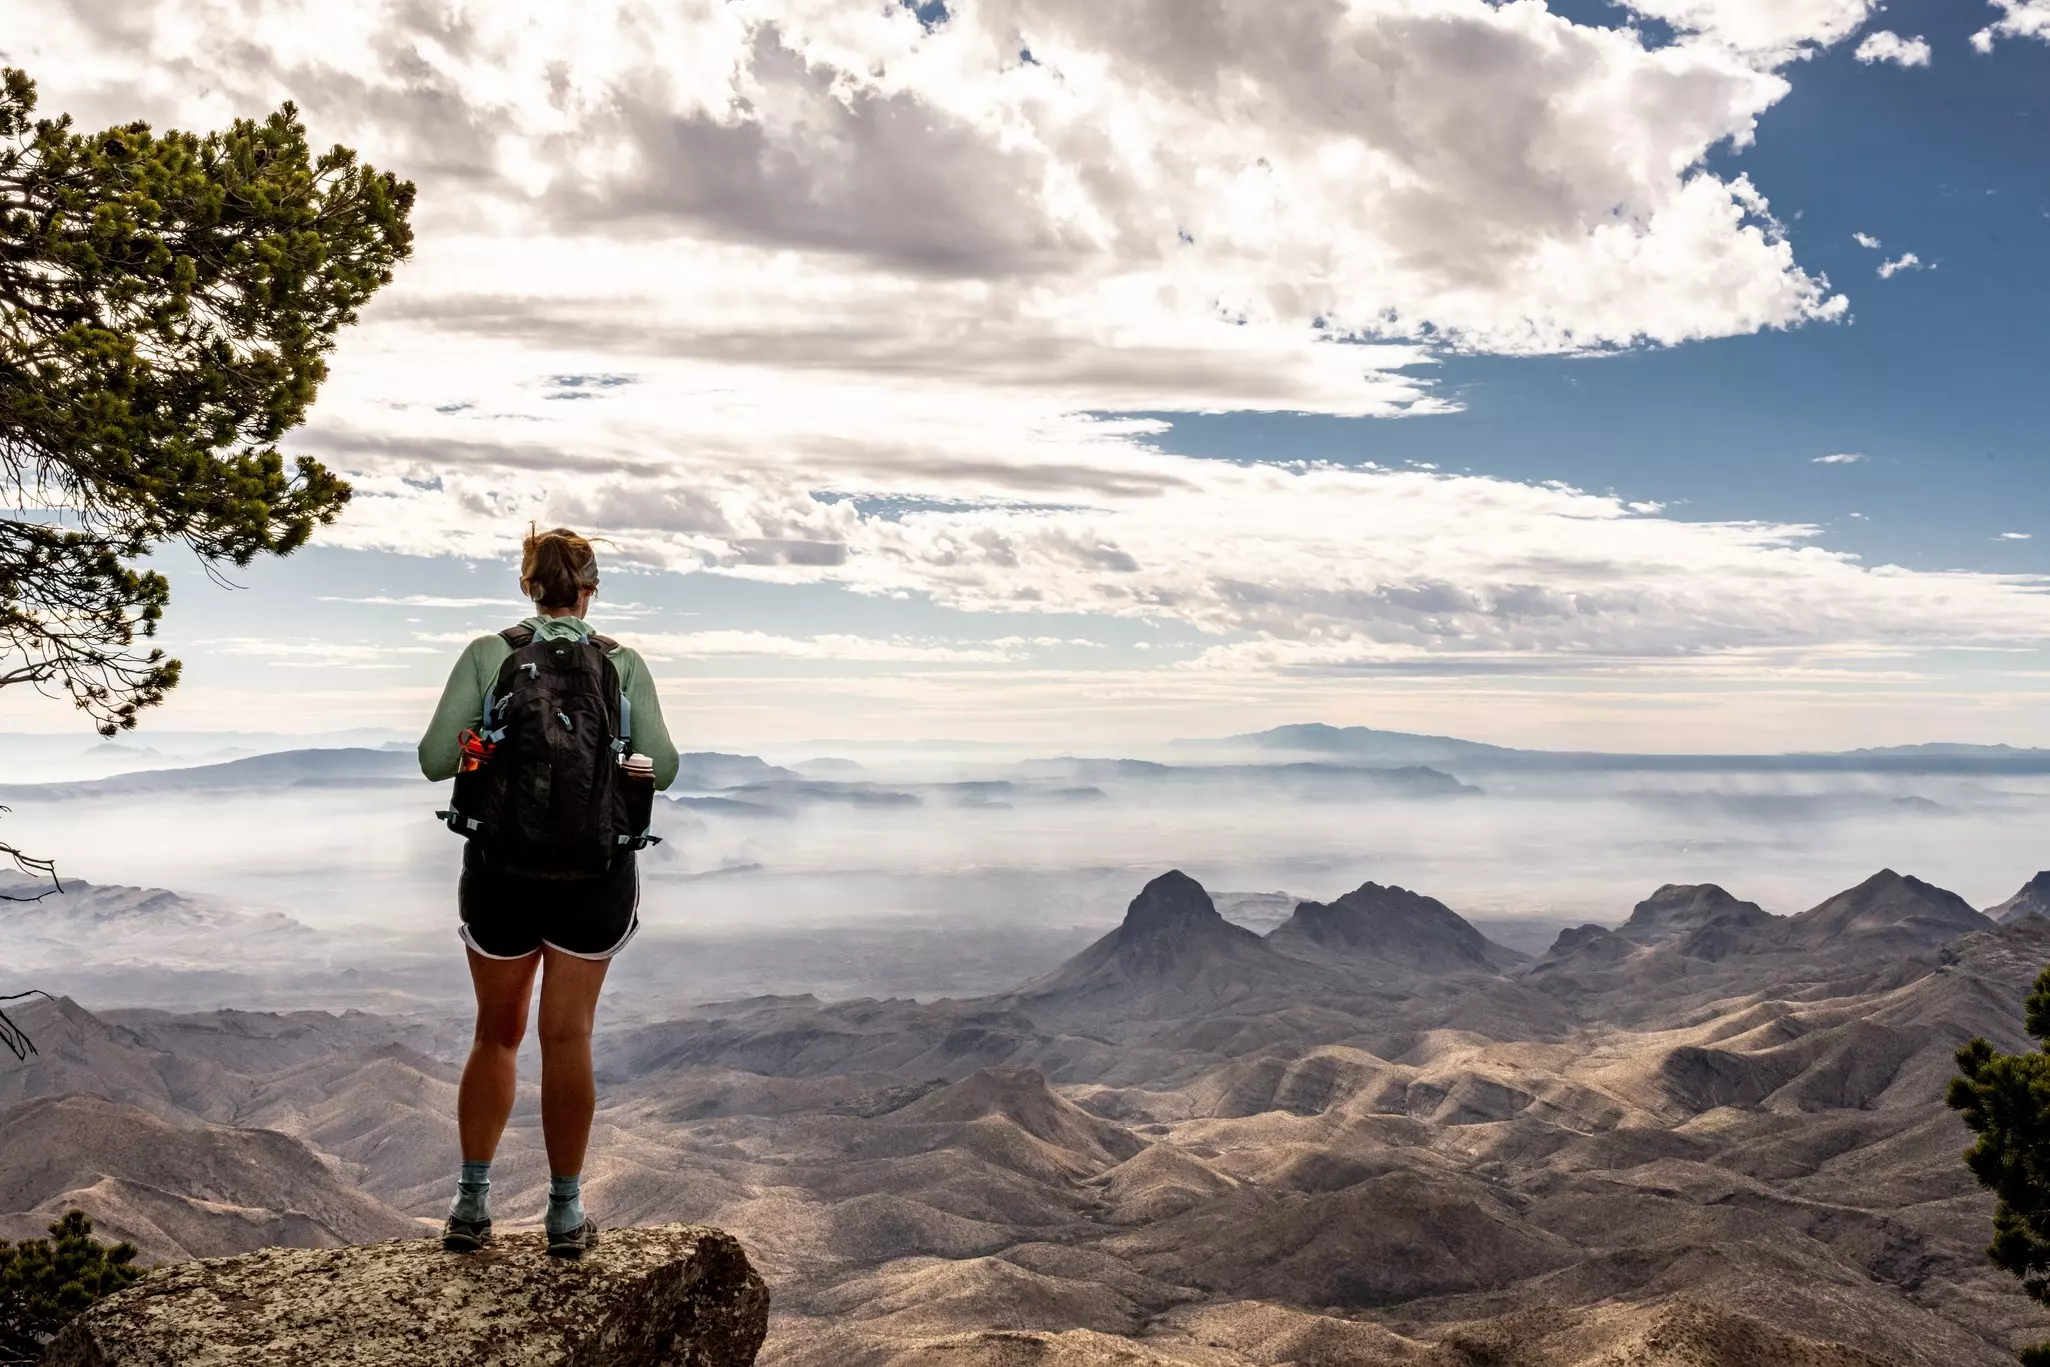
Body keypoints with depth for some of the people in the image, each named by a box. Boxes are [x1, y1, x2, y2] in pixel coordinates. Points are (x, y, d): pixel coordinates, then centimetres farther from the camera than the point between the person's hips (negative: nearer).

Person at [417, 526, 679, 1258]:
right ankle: (566, 1212, 13)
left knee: (496, 1034, 17)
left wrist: (492, 743, 12)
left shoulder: (487, 655, -3)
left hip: (500, 873, 0)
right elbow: (662, 770, -1)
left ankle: (471, 1203, 17)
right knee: (568, 1036, 8)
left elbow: (434, 758, -7)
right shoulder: (623, 664, -2)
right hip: (596, 877, 0)